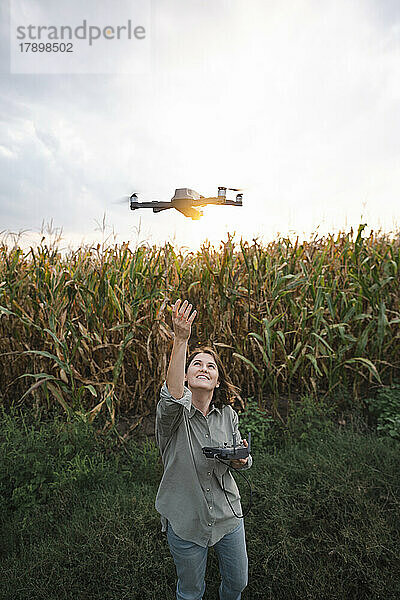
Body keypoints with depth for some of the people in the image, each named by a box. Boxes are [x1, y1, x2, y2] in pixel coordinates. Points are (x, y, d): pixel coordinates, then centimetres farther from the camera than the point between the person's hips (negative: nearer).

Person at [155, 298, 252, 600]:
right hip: (185, 520, -3)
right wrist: (181, 340, -55)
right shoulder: (174, 413, -22)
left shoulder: (227, 414, -9)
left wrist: (241, 459, -20)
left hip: (227, 514, 4)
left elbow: (242, 459, 5)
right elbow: (172, 394, -47)